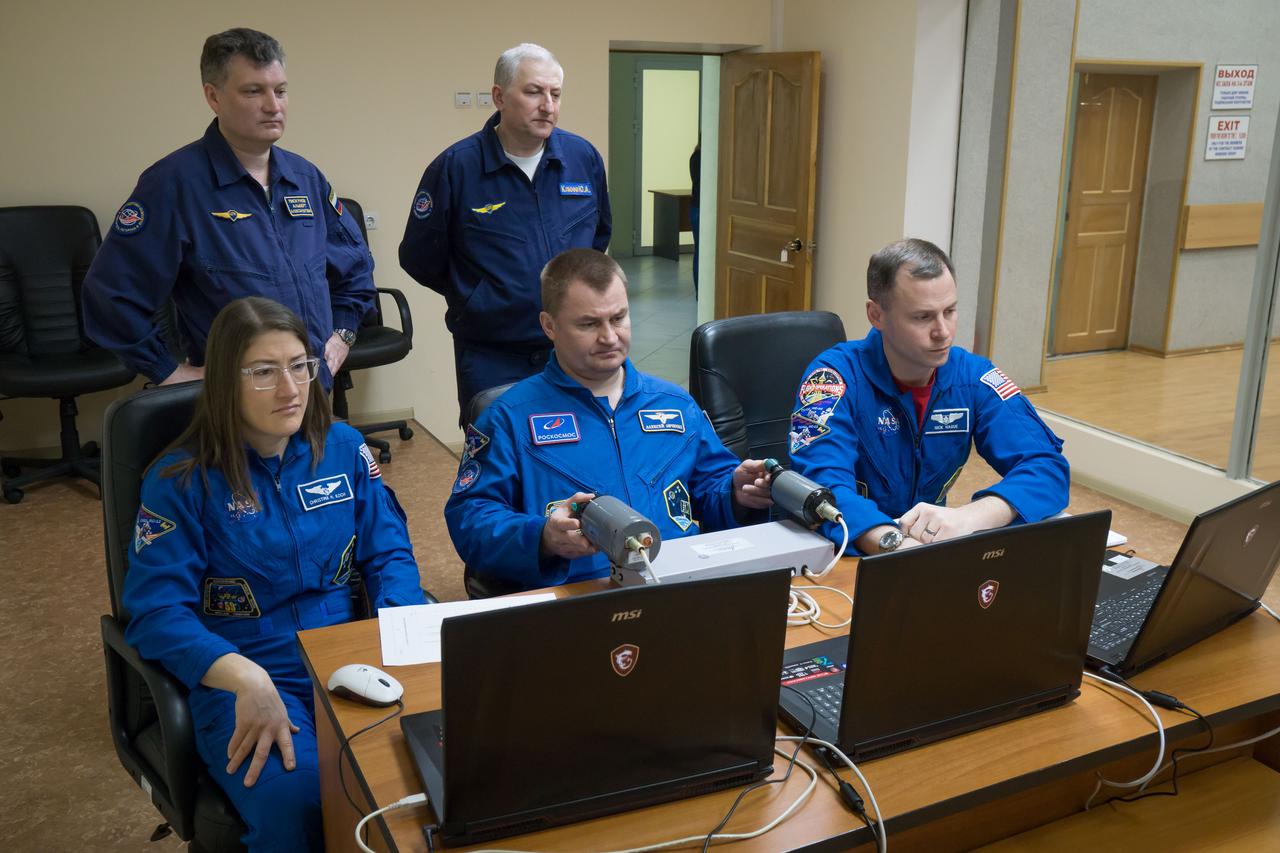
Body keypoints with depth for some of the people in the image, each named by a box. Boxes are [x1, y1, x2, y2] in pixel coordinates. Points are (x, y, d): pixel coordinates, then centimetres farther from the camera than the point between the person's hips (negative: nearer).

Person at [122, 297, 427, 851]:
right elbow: (158, 613, -10)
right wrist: (250, 680, -26)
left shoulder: (344, 448, 7)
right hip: (242, 677, -3)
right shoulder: (180, 479, -4)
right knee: (291, 796, -32)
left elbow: (390, 554, 9)